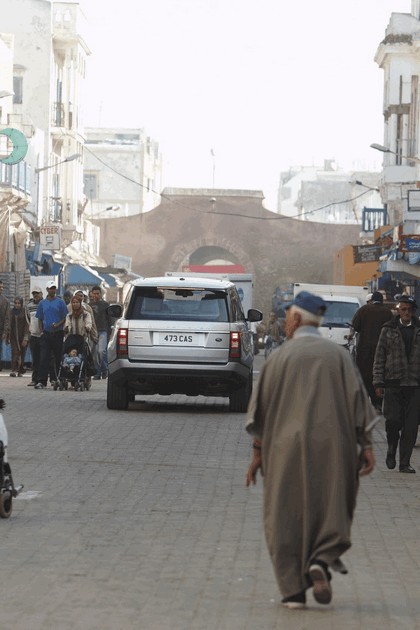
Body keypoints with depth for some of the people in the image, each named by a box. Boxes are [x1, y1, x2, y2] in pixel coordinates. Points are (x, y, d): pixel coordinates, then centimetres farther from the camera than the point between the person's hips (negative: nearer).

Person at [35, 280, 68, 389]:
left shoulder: (60, 302, 3)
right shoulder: (42, 303, 12)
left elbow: (65, 318, 2)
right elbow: (40, 319, 15)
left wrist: (58, 325, -15)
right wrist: (41, 331, 3)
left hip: (58, 333, -2)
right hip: (46, 333, 2)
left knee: (58, 358, 3)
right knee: (43, 358, -6)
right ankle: (42, 381, -9)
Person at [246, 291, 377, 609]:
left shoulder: (280, 356, 1)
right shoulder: (338, 354, 3)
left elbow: (261, 406, 2)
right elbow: (358, 400, -2)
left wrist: (258, 452, 8)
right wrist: (367, 446, 0)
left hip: (287, 448, -1)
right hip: (331, 448, 1)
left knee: (288, 516, 6)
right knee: (330, 509, 13)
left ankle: (294, 590, 1)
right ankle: (320, 561, -12)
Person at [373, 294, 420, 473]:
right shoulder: (388, 330, 6)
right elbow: (379, 357, 6)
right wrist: (378, 382, -1)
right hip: (393, 383, -1)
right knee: (393, 420, -8)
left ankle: (404, 462, 6)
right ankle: (392, 448, 21)